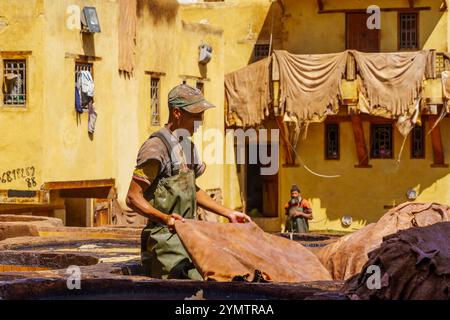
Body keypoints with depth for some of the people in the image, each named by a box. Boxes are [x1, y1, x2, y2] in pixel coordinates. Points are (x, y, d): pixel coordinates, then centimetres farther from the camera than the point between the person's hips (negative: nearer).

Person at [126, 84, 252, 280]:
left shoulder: (187, 146, 17)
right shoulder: (157, 147, -12)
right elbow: (133, 198, -15)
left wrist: (228, 213, 26)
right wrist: (164, 217, -30)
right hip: (165, 240, -9)